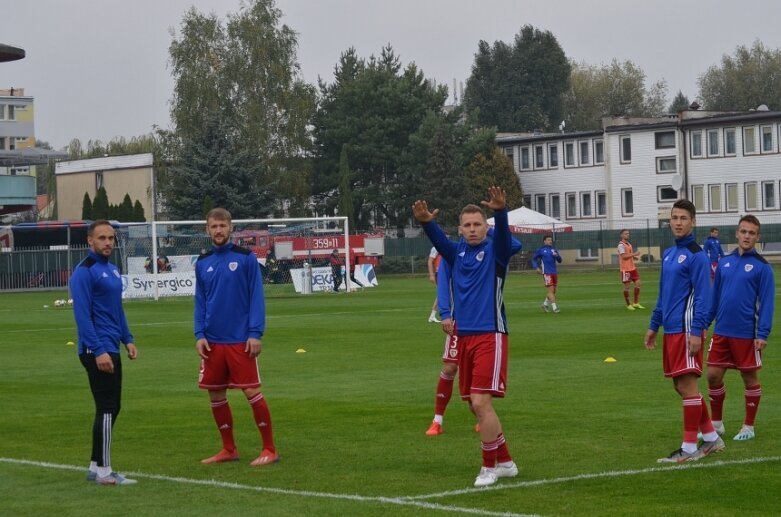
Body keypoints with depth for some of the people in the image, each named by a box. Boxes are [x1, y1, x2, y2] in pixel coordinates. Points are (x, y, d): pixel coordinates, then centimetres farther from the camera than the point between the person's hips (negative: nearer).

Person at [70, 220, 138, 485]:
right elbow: (82, 314, -18)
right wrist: (98, 351, -22)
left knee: (111, 408, 12)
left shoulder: (112, 269, 15)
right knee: (107, 408, -9)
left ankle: (96, 466, 19)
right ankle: (104, 471, -5)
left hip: (111, 348, 9)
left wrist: (127, 339, 15)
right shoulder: (84, 272, -13)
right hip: (97, 350, -9)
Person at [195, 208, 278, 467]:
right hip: (213, 341, 5)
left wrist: (255, 333, -13)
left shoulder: (246, 258, -4)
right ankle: (229, 450, 20)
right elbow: (200, 302, 11)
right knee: (216, 395, 8)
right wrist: (199, 334, 0)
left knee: (252, 392, -6)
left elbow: (256, 297, -6)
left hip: (240, 340, -5)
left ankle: (269, 449, 2)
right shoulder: (202, 263, 9)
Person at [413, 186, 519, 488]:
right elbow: (438, 240, -7)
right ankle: (505, 462, 23)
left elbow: (503, 234, -21)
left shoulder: (494, 251, -1)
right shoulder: (457, 252, 11)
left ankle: (489, 467, -1)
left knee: (481, 402, -13)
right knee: (476, 405, 10)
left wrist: (500, 212, -42)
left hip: (490, 336, -6)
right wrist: (427, 223, -29)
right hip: (464, 336, 6)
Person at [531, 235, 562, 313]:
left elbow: (559, 260, 11)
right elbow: (533, 258, 7)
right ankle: (554, 307, -14)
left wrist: (557, 256, -12)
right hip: (547, 273, -6)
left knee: (553, 291, 11)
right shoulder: (540, 250, 1)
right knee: (551, 290, -13)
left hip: (554, 272, 6)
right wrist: (536, 267, -8)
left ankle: (545, 304, 30)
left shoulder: (554, 250, 12)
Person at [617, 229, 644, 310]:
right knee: (626, 286, 0)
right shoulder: (621, 245, -11)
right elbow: (624, 256, -20)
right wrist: (634, 254, -17)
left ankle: (636, 303, 12)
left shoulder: (629, 244, 16)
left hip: (632, 267, 8)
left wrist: (635, 257, 2)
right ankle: (628, 304, 8)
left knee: (637, 283, 4)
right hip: (625, 269, -8)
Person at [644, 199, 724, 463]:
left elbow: (702, 296, -14)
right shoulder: (668, 254, 16)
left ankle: (689, 448, -2)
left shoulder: (697, 255, -9)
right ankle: (711, 437, 22)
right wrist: (654, 326, 21)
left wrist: (696, 331, -20)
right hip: (671, 330, 9)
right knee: (680, 385, 11)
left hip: (686, 330, -9)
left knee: (687, 384, -7)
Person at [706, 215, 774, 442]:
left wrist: (763, 334, -14)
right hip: (722, 331, 4)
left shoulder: (762, 267, -6)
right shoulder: (724, 263, 8)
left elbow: (767, 302, -9)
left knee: (750, 378, 6)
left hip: (747, 335, -4)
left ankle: (749, 427, 17)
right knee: (713, 375, 4)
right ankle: (716, 423, 20)